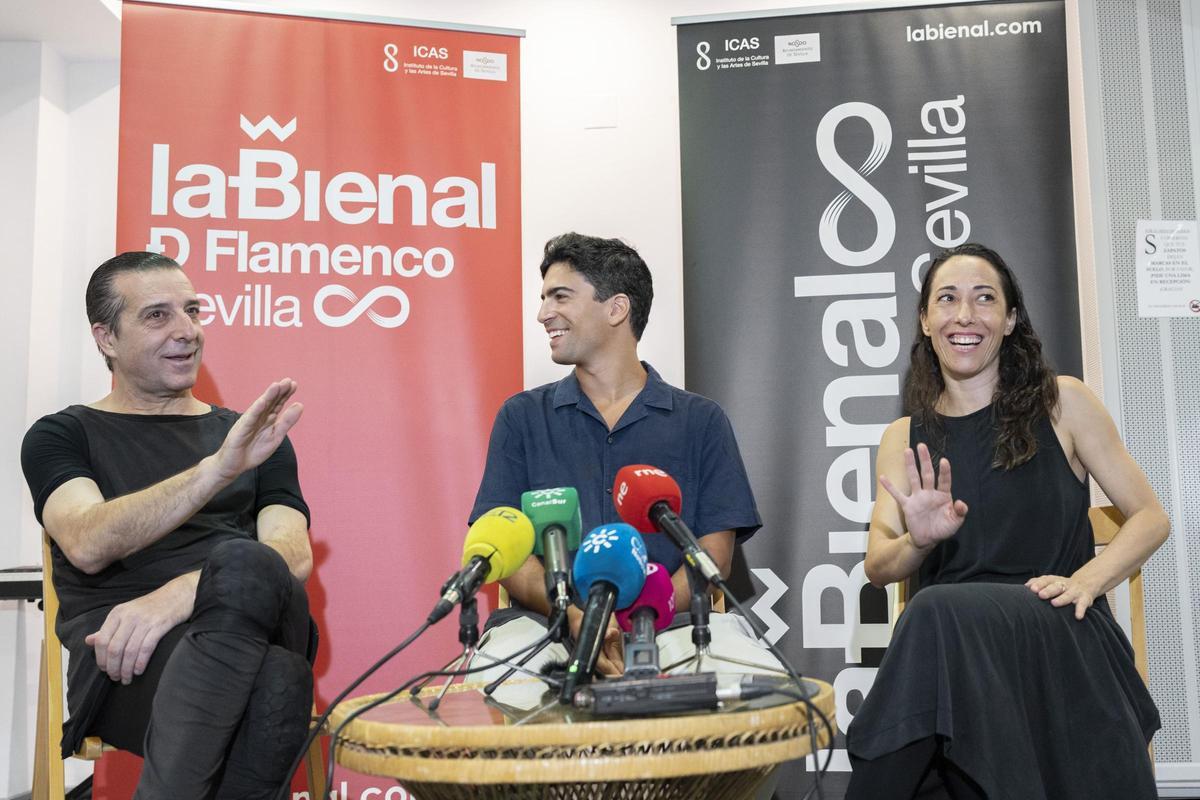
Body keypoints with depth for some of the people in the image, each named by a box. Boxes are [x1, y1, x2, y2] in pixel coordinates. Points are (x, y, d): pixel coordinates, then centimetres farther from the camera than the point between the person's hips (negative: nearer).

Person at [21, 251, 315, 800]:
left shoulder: (252, 438, 23)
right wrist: (218, 468, -22)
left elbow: (293, 557, 5)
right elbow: (87, 545, -7)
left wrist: (181, 594, -16)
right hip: (119, 656, -3)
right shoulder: (61, 437, 16)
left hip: (259, 629, 3)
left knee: (245, 565, -36)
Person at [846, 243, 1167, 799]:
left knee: (945, 613, -35)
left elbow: (1150, 518, 11)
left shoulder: (1061, 404, 9)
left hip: (1062, 635, -1)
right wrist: (917, 542, -16)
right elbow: (878, 566, 8)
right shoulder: (904, 439, 15)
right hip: (948, 644, 2)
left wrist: (1086, 579, -9)